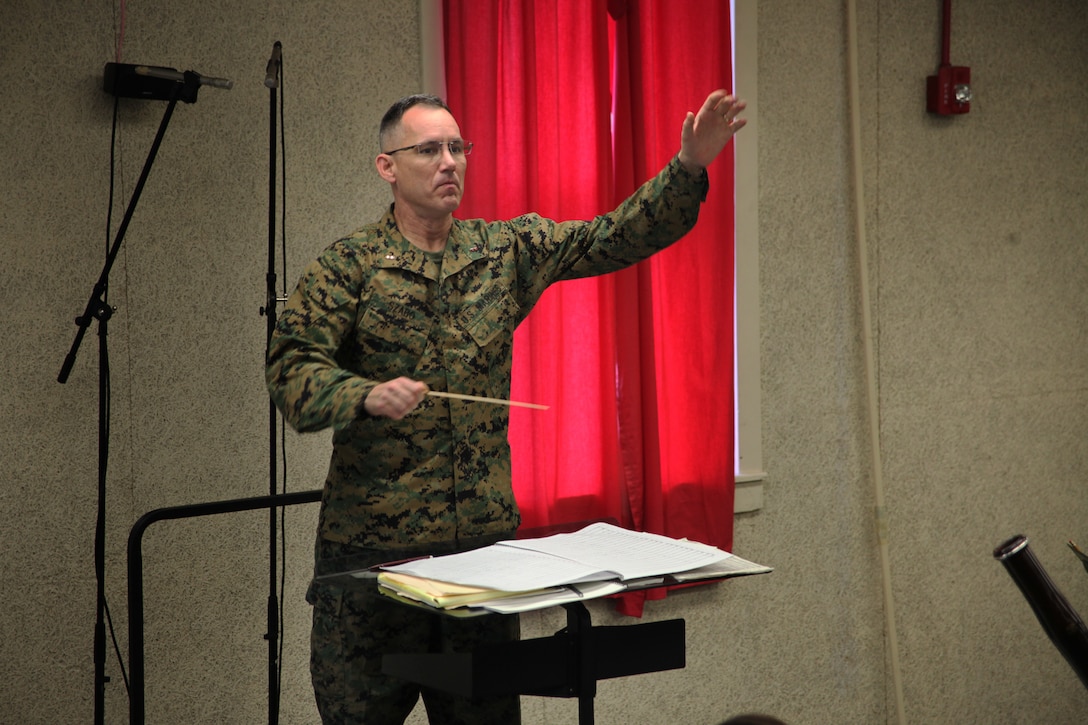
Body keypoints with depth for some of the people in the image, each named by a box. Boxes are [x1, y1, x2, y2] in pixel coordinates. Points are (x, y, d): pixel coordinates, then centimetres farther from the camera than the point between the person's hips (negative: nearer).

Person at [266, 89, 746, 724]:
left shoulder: (507, 251, 8)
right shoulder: (348, 267, -4)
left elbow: (622, 236, 3)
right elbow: (291, 370, -13)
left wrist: (690, 167, -11)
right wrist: (367, 395, -32)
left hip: (485, 541, 4)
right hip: (373, 547, -3)